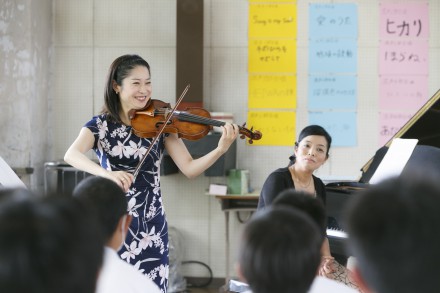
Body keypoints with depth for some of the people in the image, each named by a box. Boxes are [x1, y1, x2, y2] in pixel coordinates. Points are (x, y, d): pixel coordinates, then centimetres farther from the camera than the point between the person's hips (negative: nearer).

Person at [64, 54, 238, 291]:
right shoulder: (100, 125, -2)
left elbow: (189, 168, -5)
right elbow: (71, 155, -21)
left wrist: (221, 150, -23)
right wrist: (106, 173, -39)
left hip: (151, 227, 1)